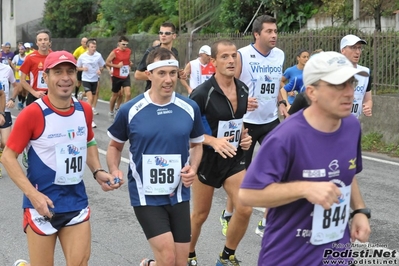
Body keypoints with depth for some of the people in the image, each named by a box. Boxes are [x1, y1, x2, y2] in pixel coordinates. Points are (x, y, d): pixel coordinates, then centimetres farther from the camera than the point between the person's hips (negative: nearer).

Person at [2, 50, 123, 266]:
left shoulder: (85, 110, 1)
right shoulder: (32, 113, -15)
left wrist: (97, 172, 3)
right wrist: (32, 194, -21)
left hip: (77, 201, 5)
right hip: (43, 204, -5)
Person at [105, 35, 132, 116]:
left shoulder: (129, 51, 3)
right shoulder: (115, 52, -13)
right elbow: (107, 62, -12)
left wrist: (129, 64, 6)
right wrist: (117, 66, -20)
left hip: (126, 77, 4)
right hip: (117, 77, -3)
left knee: (128, 94, -13)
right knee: (115, 95, 11)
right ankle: (111, 111, 31)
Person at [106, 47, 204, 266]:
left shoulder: (190, 108, -2)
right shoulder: (130, 110, -8)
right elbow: (115, 145, 7)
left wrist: (193, 168, -6)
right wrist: (114, 171, -11)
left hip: (178, 196, 3)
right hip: (146, 197, -3)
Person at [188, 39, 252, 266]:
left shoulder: (243, 89, -1)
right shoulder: (203, 93, -20)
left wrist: (245, 136, -1)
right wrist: (213, 141, -28)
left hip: (235, 157, 5)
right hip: (207, 158, -5)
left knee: (245, 209, -6)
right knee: (201, 215, 8)